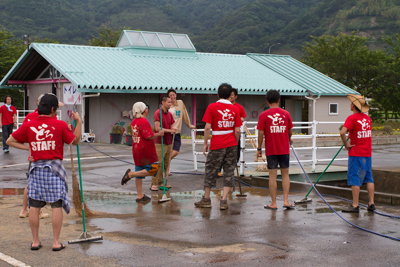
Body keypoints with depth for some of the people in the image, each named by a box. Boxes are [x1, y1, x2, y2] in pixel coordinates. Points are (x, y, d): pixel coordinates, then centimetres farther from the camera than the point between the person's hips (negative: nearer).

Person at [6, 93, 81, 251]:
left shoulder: (28, 125, 1)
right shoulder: (59, 125, -6)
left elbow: (10, 141, 6)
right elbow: (75, 141, 5)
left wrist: (28, 148, 9)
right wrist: (78, 122, 13)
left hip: (36, 168, 3)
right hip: (54, 168, -2)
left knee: (34, 206, 8)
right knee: (57, 205, 3)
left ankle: (35, 241, 14)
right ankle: (56, 242, 4)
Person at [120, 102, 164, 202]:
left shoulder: (133, 122, 12)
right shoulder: (144, 122, -16)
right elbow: (149, 136, -21)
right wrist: (159, 134, -7)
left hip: (136, 150, 9)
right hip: (145, 150, -9)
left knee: (139, 175, 11)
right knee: (153, 169, -1)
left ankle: (140, 196, 16)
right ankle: (131, 174, -8)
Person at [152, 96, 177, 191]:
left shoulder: (169, 114, 13)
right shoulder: (157, 113, -9)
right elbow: (158, 128, -16)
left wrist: (174, 129, -7)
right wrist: (169, 130, -13)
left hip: (168, 143, 7)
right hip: (160, 143, -7)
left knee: (166, 164, 6)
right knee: (158, 164, -8)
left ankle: (162, 183, 12)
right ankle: (154, 184, -4)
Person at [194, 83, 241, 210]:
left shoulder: (212, 107, -5)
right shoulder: (235, 109, 2)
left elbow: (207, 127, -9)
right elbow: (237, 130, 1)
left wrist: (205, 143, -1)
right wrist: (235, 144, 14)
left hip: (217, 145, -2)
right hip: (231, 144, 2)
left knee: (211, 171, 10)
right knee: (229, 171, 8)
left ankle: (206, 199, 20)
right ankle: (223, 201, 4)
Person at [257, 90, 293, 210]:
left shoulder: (264, 115, -6)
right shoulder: (286, 114, 1)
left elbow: (261, 133, -8)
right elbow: (289, 132, 10)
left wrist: (259, 148, 3)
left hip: (271, 150, -2)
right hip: (284, 149, 2)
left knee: (273, 176, 2)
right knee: (285, 174, 12)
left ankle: (273, 203, 6)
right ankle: (286, 200, 7)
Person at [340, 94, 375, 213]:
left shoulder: (352, 118, -14)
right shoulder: (367, 117, 8)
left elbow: (342, 132, -27)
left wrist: (346, 145, -13)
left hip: (356, 154, -7)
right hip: (367, 153, 7)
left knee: (355, 179, -2)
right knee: (368, 178, 12)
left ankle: (355, 205, -1)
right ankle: (371, 203, 13)